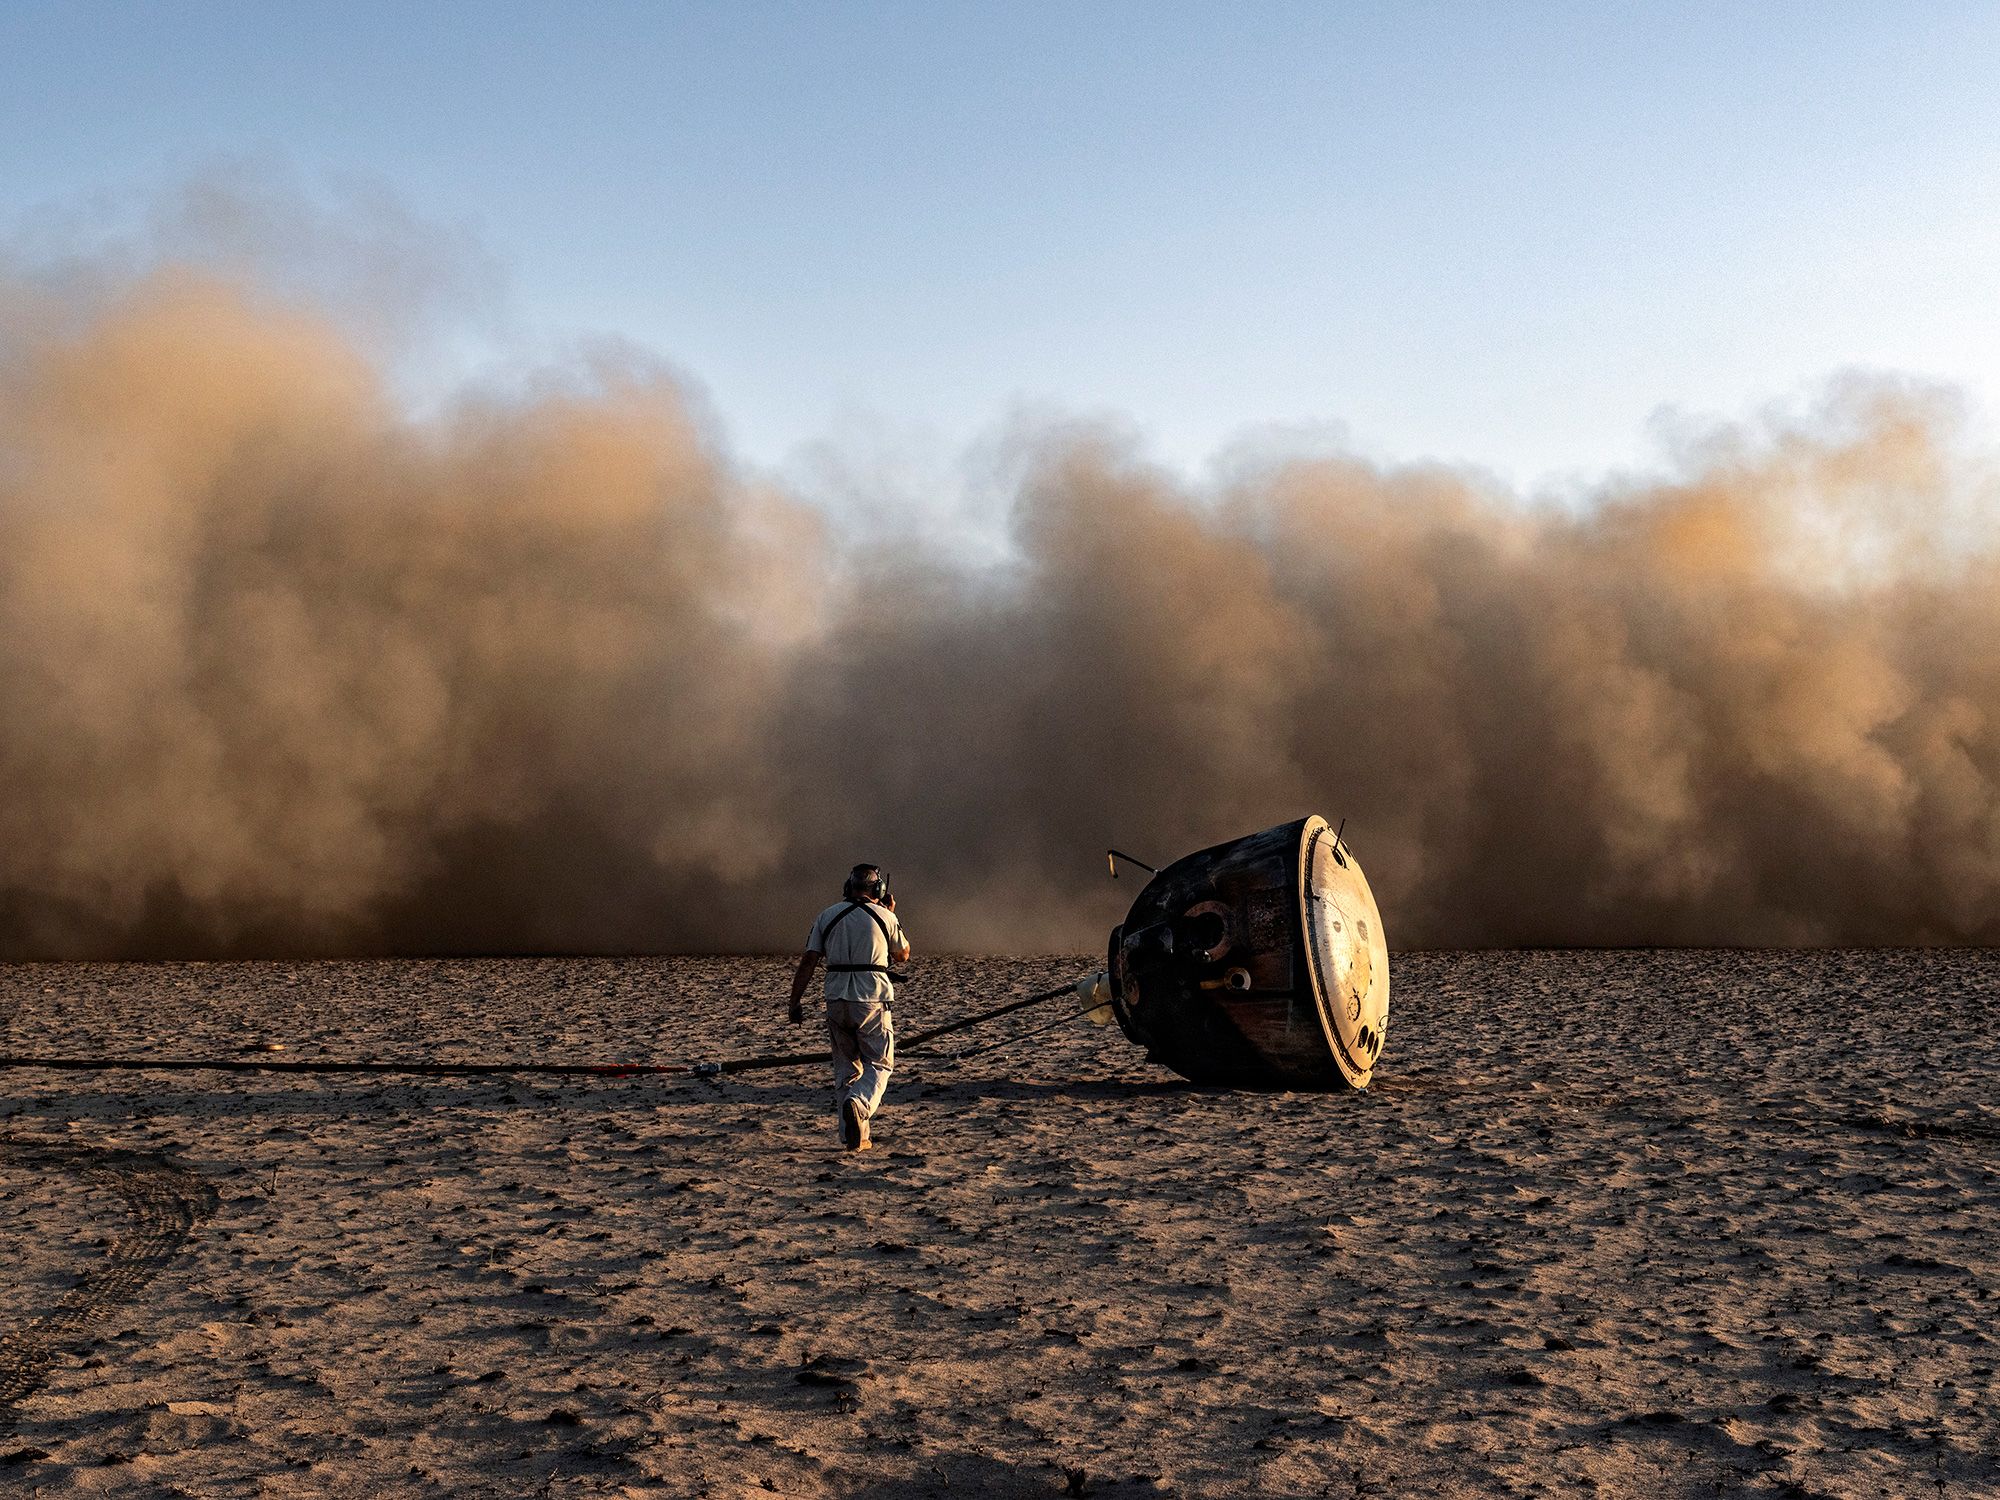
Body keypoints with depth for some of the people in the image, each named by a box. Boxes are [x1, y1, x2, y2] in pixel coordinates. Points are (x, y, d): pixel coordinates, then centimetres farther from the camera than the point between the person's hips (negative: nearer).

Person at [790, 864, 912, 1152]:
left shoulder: (827, 916, 7)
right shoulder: (885, 917, 1)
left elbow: (808, 962, 0)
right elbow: (902, 955, 17)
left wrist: (795, 1002, 3)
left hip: (837, 1001, 3)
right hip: (872, 1002, -3)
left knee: (846, 1068, 14)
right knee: (879, 1065, 8)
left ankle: (854, 1137, 10)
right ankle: (857, 1105, -22)